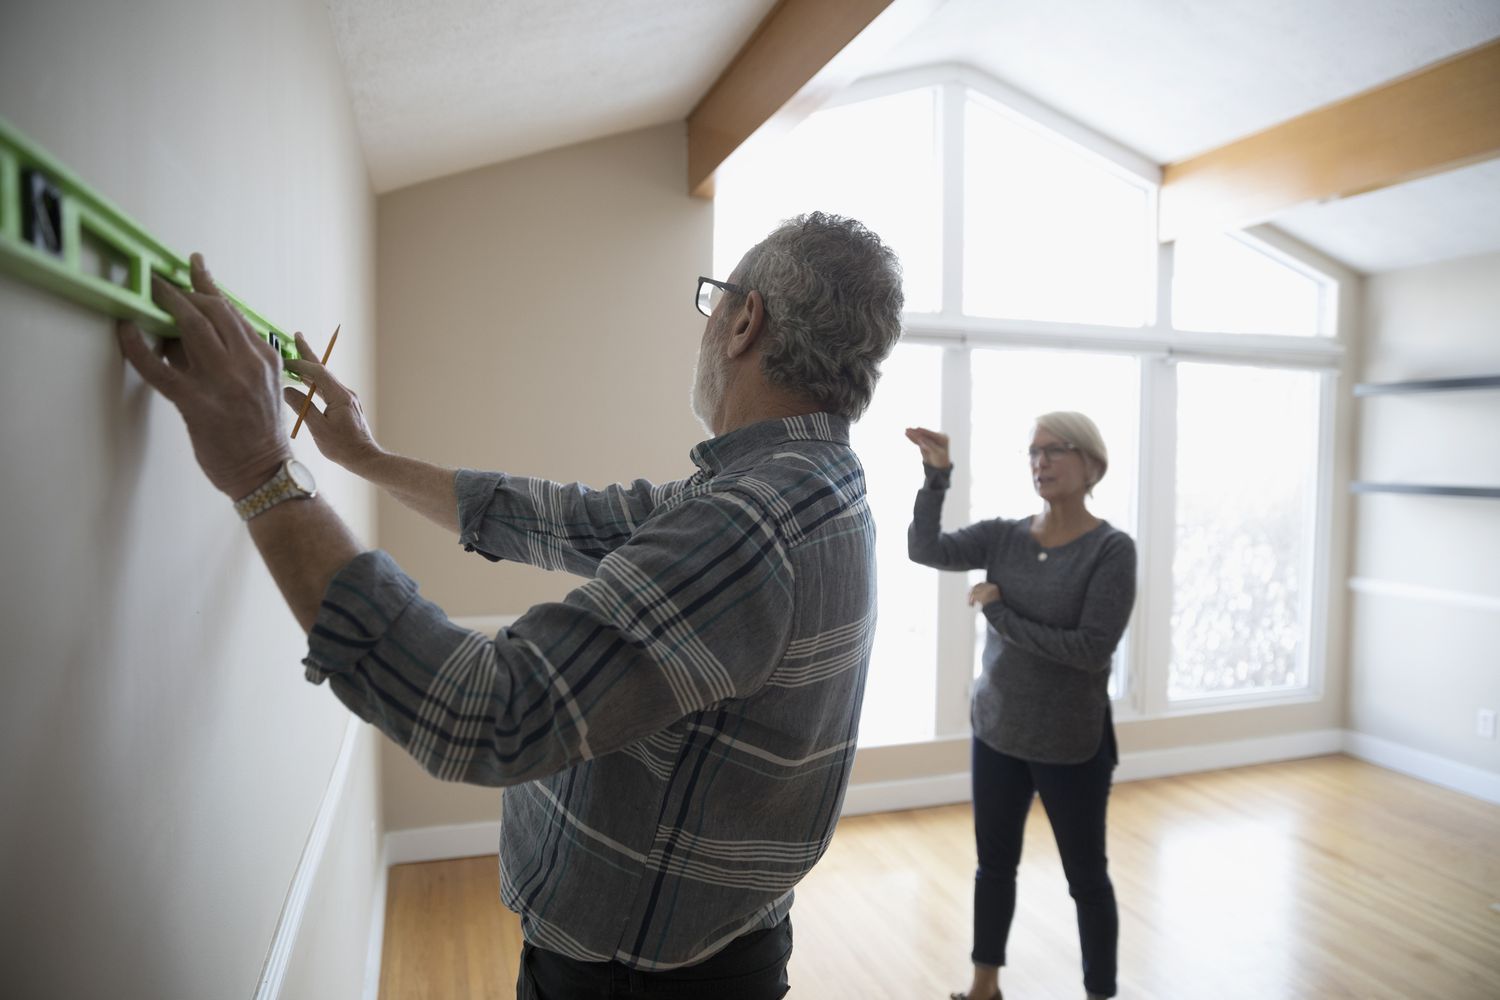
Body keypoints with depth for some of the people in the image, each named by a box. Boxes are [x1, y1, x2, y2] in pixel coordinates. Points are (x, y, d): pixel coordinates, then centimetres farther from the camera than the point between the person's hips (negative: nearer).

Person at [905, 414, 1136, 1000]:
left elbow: (1091, 649, -21)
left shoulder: (1111, 549, -13)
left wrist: (1000, 615, -18)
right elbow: (925, 549, -13)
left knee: (1086, 876, 13)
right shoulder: (1003, 536, -1)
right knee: (994, 864, 19)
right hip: (996, 732, 4)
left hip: (1071, 744, -4)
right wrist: (937, 476, -22)